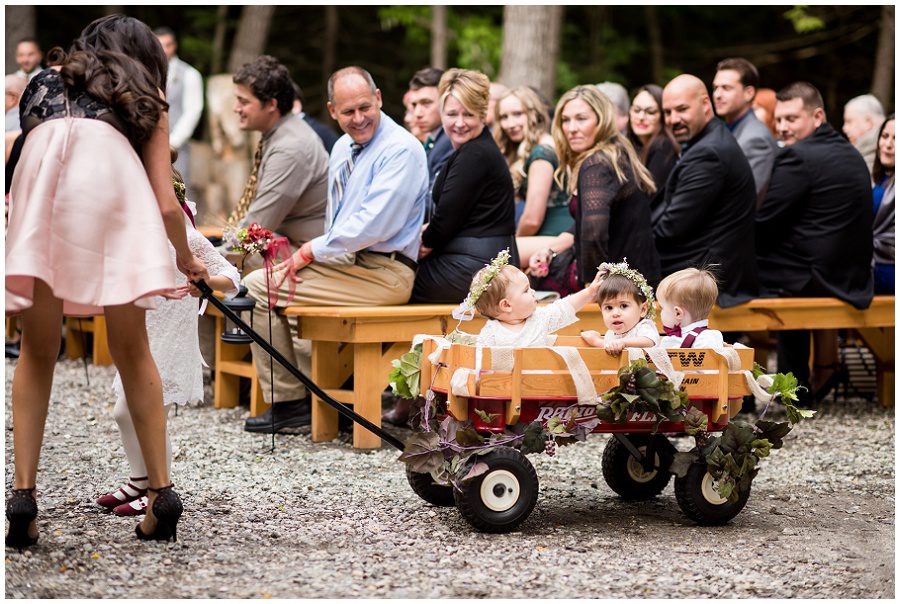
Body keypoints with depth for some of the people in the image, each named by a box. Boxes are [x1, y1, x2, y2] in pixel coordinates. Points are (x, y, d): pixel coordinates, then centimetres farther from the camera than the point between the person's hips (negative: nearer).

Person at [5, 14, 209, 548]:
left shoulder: (45, 82, 37)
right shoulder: (147, 100, 31)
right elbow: (165, 204, 22)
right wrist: (187, 259, 40)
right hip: (111, 170, -1)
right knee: (131, 349, 11)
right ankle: (162, 490, 9)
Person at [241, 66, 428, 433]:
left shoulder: (401, 149, -15)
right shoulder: (343, 148, 15)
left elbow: (372, 226, -23)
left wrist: (311, 252, -14)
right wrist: (311, 253, 4)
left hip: (382, 272, -10)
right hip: (348, 260, 10)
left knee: (259, 288, -12)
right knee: (257, 282, 13)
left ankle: (288, 401, -6)